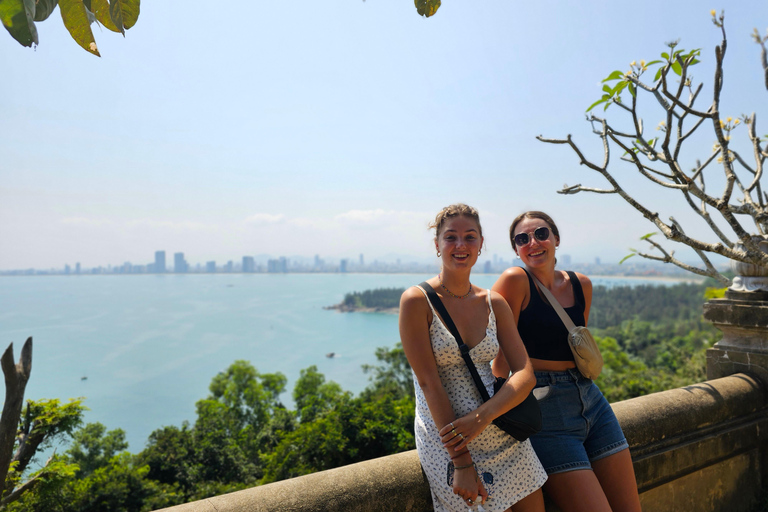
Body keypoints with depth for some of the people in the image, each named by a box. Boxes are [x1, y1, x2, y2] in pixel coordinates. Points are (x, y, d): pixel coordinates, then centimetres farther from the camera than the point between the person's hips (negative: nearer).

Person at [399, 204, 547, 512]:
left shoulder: (495, 304, 4)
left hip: (505, 434, 5)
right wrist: (461, 463, -16)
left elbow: (525, 374, -1)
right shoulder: (417, 301, -11)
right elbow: (429, 383, -15)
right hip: (447, 440, -5)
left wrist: (483, 416, -18)